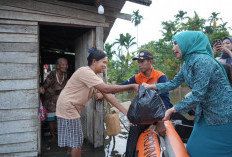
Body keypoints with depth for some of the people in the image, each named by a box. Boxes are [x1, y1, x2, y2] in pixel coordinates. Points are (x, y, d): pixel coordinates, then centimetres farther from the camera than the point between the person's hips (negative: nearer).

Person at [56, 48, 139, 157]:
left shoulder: (95, 75, 7)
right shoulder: (86, 72, -23)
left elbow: (108, 95, -1)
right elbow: (106, 89, -33)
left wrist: (125, 111, -10)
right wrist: (132, 87, -31)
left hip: (73, 108, 9)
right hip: (67, 107, -9)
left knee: (74, 140, 16)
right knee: (76, 141, -1)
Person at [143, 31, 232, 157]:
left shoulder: (202, 61, -23)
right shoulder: (187, 64, 6)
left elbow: (198, 95, -25)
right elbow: (174, 83, 15)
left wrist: (173, 110, -19)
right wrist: (152, 86, 12)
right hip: (205, 114, 9)